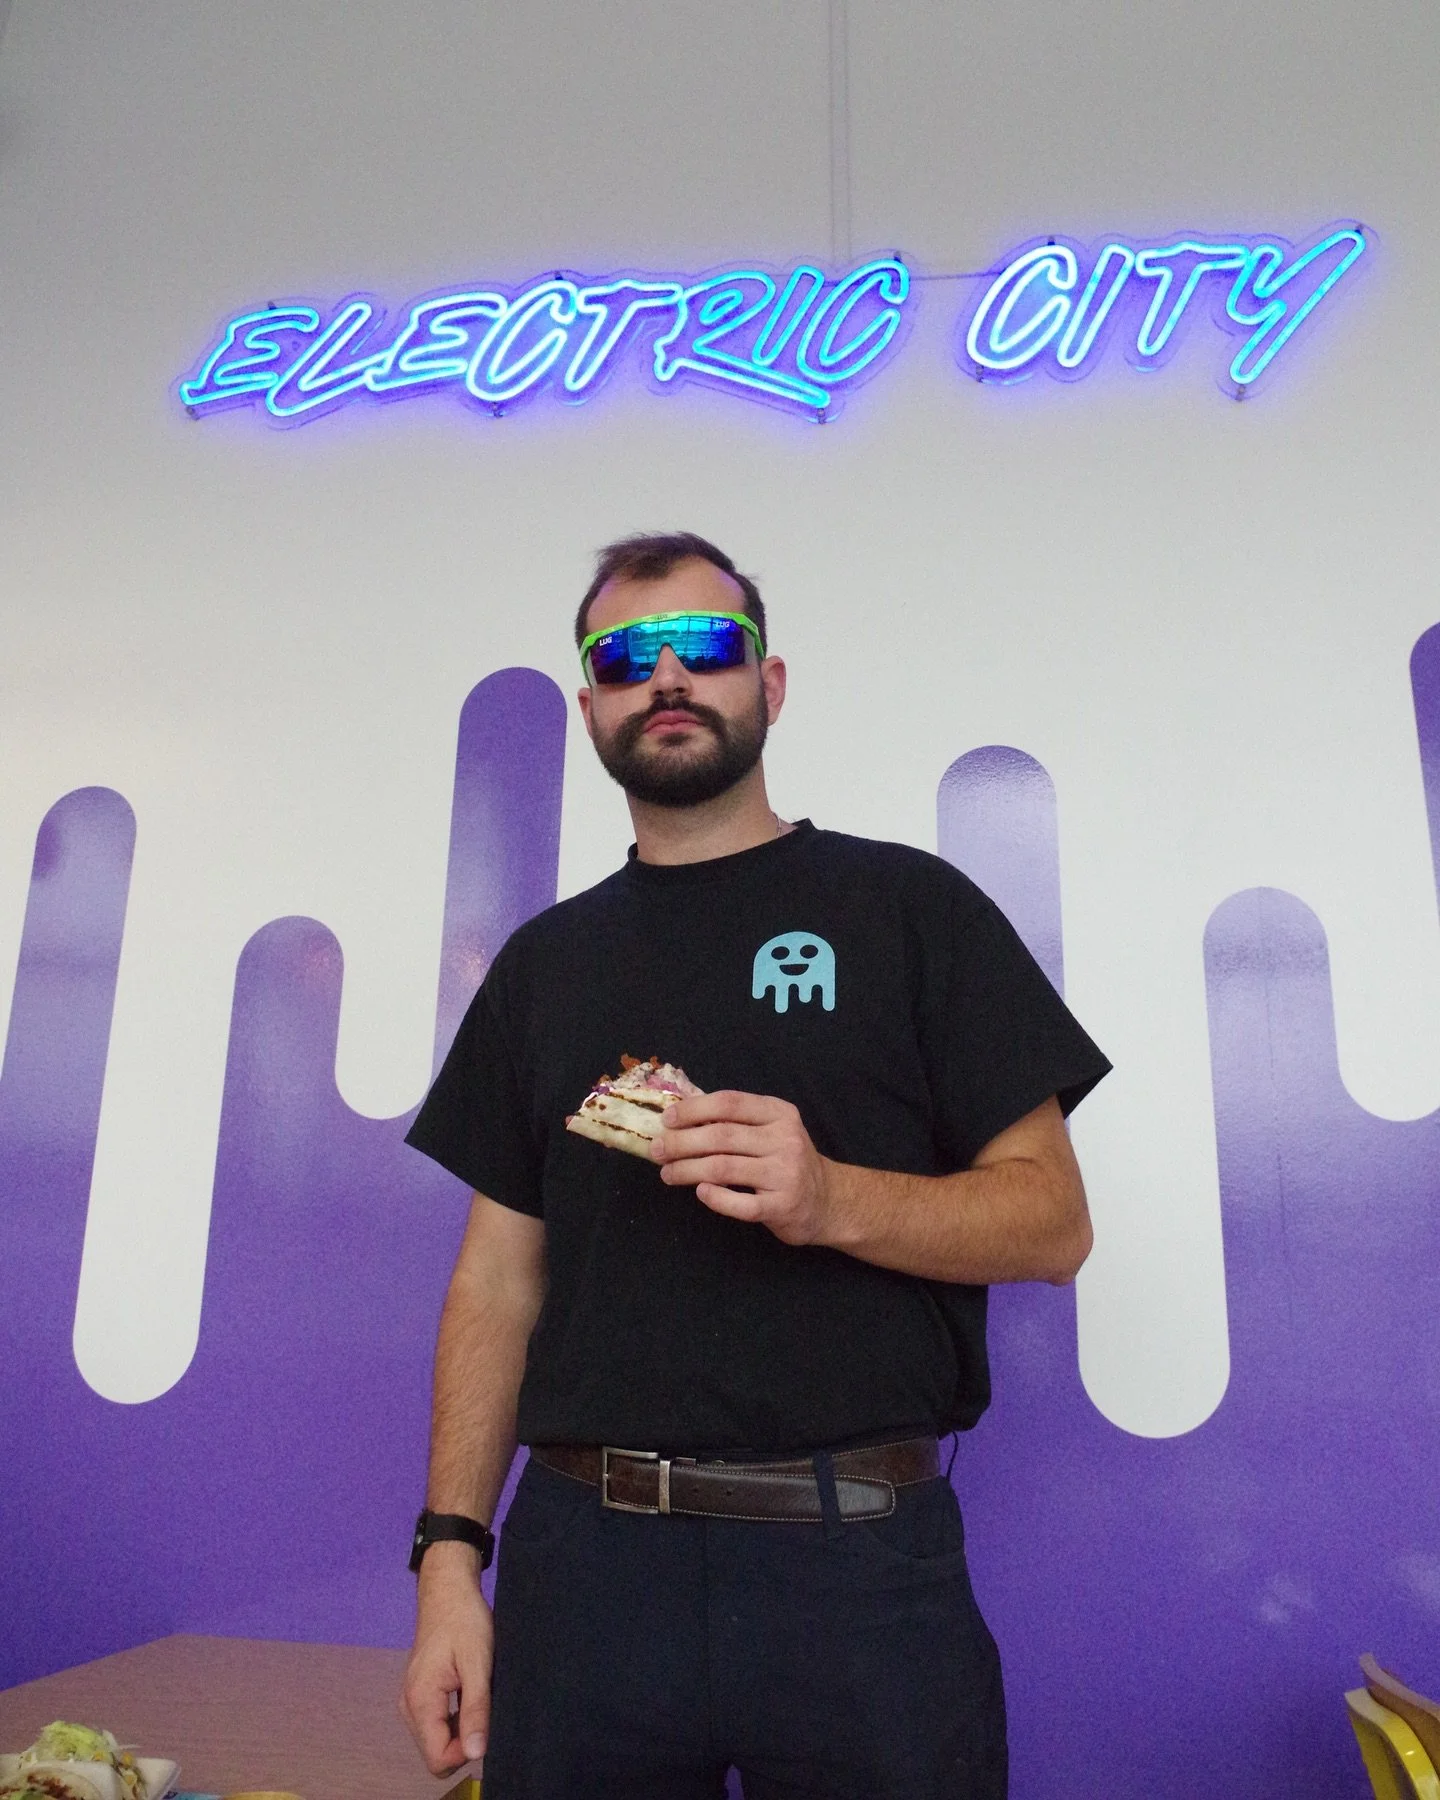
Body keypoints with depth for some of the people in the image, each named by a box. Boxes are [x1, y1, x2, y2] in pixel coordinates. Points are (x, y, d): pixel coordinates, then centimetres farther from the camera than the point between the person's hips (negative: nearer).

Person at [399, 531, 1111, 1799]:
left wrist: (831, 1198, -21)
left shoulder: (909, 906, 0)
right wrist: (451, 1552, 1)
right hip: (583, 1553, 3)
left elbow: (1053, 1219, -3)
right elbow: (499, 1280, 9)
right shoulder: (544, 962, 10)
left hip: (852, 1553, -2)